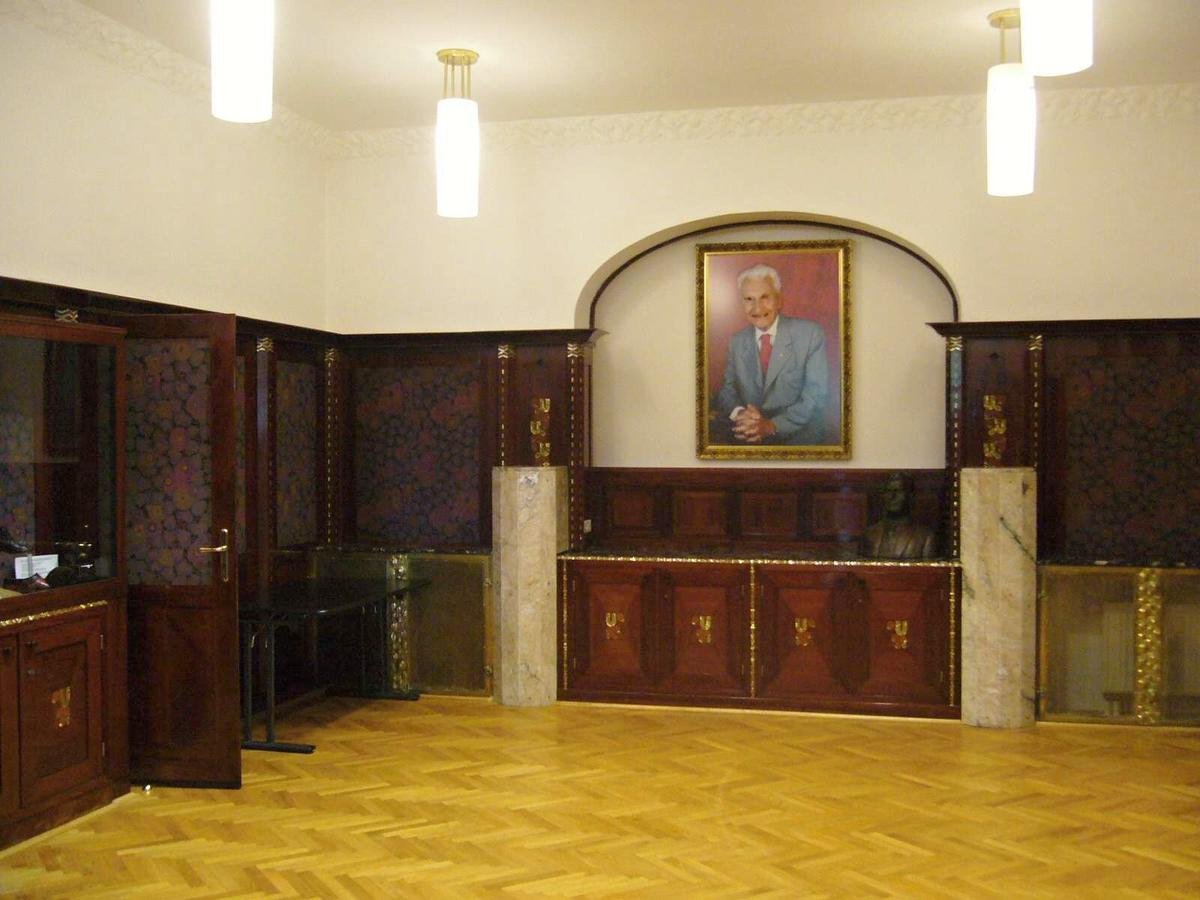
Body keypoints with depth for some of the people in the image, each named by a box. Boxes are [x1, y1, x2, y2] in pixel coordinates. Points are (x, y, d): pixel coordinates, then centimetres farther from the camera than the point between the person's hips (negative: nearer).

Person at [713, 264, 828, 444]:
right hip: (748, 439, 3)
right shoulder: (737, 341, 12)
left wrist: (773, 425, -20)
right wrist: (739, 413, -14)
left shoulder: (810, 334, -2)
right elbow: (727, 389, 10)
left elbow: (816, 394, -8)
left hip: (798, 436, -3)